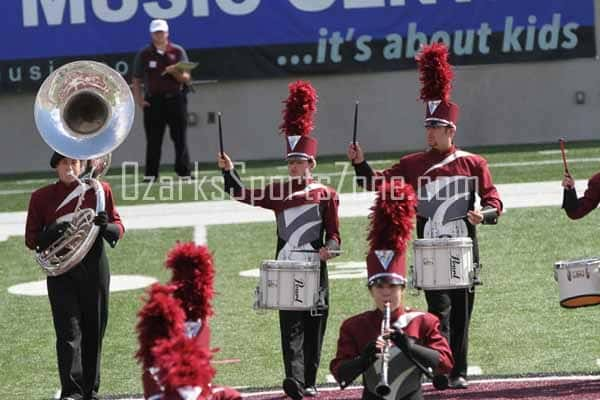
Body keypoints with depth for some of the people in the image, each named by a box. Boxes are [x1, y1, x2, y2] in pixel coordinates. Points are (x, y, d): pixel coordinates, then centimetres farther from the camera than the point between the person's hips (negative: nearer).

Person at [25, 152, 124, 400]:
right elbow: (31, 240, 6)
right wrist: (52, 234, -16)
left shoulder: (100, 190, 6)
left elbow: (119, 229, 8)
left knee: (94, 332, 6)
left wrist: (105, 225, -15)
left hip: (94, 268, 1)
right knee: (69, 332, -11)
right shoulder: (41, 197, 5)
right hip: (60, 269, -1)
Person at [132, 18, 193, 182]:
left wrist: (175, 72, -19)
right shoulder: (144, 54, 5)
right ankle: (150, 175, 3)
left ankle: (185, 173, 4)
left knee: (180, 138, 0)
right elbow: (136, 80, 7)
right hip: (153, 100, 0)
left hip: (175, 99, 0)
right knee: (153, 140, 0)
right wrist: (139, 100, -4)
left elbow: (186, 78, 1)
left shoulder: (177, 52, 5)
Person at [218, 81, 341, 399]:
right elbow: (243, 195, 5)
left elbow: (334, 235, -1)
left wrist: (328, 249, -22)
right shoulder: (280, 192, 8)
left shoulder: (326, 195, 1)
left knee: (313, 327, 5)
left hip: (315, 270, -1)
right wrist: (229, 171, -9)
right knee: (290, 326, -8)